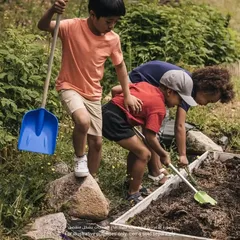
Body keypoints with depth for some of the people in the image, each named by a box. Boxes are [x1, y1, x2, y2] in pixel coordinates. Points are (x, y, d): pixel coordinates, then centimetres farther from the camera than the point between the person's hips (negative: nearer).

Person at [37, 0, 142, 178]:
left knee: (96, 142, 7)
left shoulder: (113, 39, -8)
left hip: (93, 93, 5)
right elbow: (43, 26, -28)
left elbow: (120, 65, 7)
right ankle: (80, 158, -2)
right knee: (83, 121, -33)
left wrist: (127, 95, 6)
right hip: (70, 87, -4)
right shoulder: (73, 27, -19)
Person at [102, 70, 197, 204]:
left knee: (137, 148, 23)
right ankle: (133, 194, 7)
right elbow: (150, 137, -9)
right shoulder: (159, 108, -8)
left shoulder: (145, 85, 15)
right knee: (144, 154, -4)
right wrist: (163, 155, 5)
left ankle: (132, 184, 36)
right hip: (113, 120, -10)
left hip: (108, 110, 10)